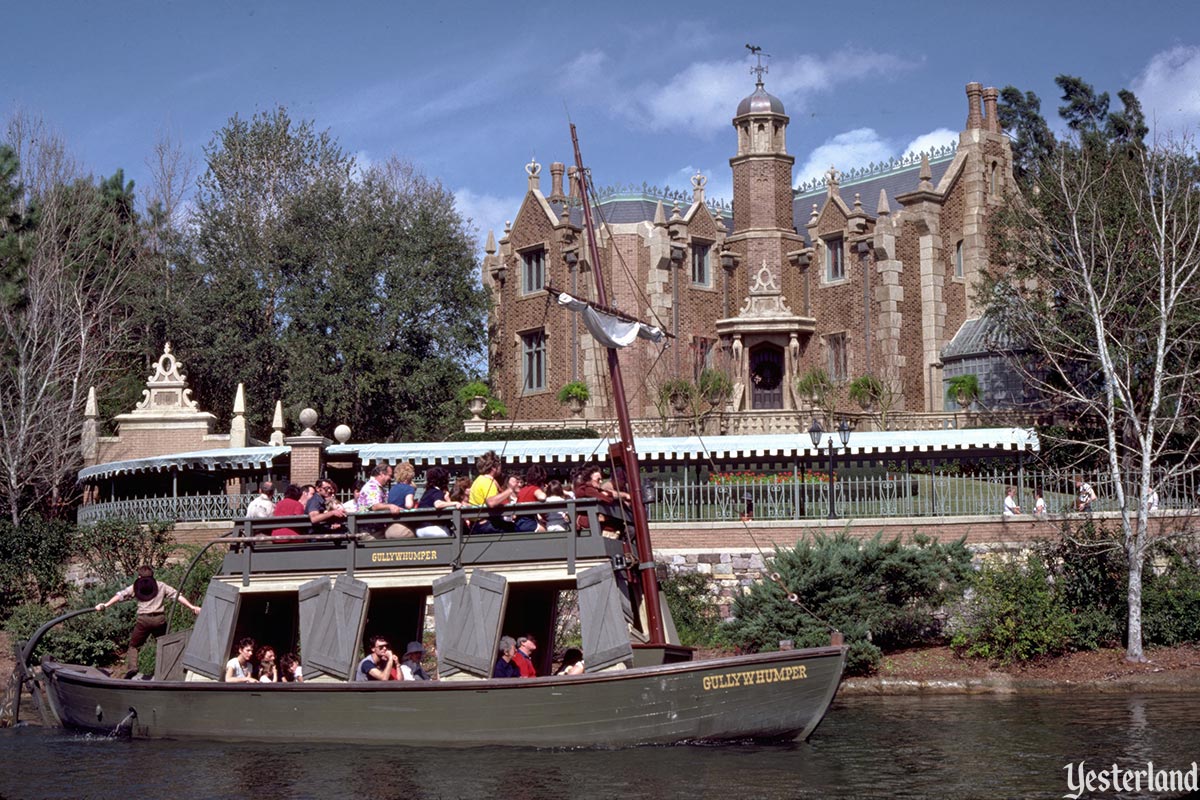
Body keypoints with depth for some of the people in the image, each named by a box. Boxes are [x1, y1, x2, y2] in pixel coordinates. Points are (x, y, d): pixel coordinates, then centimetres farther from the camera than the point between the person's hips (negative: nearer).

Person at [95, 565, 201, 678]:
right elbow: (177, 595, 8)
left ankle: (131, 667, -7)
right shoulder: (161, 586, 14)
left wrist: (105, 605, 2)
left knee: (133, 645, 13)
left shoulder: (135, 586, 12)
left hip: (143, 619, -1)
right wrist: (191, 607, 6)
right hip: (159, 619, 1)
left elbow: (120, 595, 3)